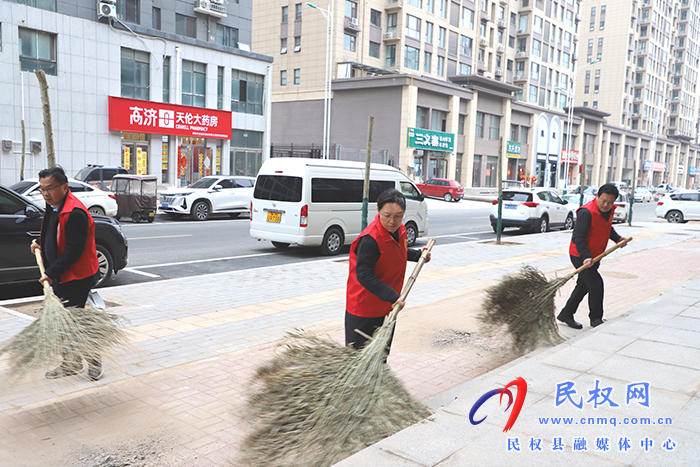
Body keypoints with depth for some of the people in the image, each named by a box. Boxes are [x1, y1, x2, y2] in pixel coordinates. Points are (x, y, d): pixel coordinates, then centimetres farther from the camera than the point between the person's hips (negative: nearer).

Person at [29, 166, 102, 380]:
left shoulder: (75, 213, -23)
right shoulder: (53, 206, 9)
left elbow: (74, 250, -25)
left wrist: (51, 272, -25)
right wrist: (40, 244, 11)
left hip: (76, 277, -10)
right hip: (59, 277, 10)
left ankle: (93, 361, 12)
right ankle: (71, 363, 27)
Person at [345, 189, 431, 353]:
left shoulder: (400, 231, 1)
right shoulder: (369, 239, -27)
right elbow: (364, 275, -28)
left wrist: (418, 255, 12)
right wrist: (392, 296, -30)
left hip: (388, 307, 8)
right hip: (363, 308, -8)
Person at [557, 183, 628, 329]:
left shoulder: (609, 210, 4)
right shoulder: (586, 212, -24)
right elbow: (578, 237, -27)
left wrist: (617, 238, 7)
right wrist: (586, 257, -36)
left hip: (594, 256, 9)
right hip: (580, 256, -9)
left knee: (584, 286, 15)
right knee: (596, 284, -12)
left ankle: (566, 315, 27)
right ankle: (596, 319, 4)